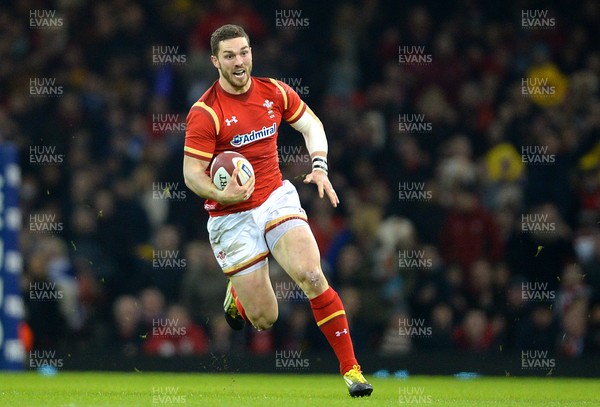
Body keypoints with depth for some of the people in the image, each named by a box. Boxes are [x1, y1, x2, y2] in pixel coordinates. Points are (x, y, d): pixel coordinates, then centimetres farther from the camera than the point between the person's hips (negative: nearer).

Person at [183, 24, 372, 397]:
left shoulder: (274, 92, 0)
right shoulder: (205, 113, -13)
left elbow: (311, 125, 16)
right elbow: (192, 173, -12)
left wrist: (320, 168, 1)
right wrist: (221, 195, -31)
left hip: (277, 199, 3)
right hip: (232, 217, -3)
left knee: (312, 276, -22)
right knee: (265, 320, 0)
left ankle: (351, 369, -14)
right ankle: (237, 293, 39)